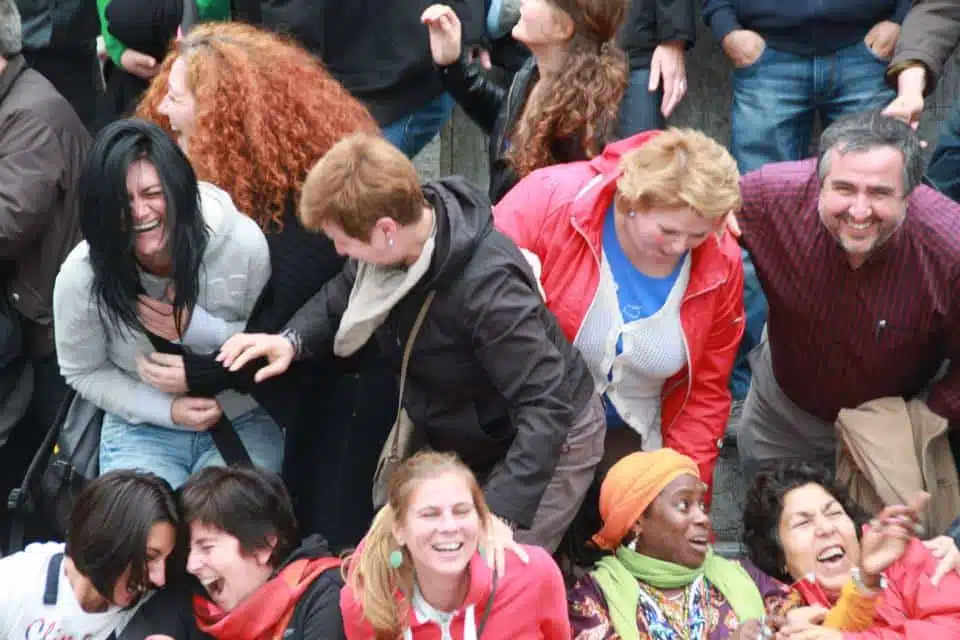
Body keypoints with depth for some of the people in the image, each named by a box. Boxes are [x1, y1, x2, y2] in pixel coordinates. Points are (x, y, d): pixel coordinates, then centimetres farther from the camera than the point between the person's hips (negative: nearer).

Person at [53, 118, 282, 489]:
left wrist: (202, 330, -23)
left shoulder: (244, 244, -19)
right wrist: (167, 411, -13)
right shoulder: (81, 276, -17)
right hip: (141, 430, 1)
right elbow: (83, 372, 0)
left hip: (242, 425, -1)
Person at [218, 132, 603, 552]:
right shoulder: (391, 248, -16)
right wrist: (292, 340, -14)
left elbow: (548, 404, -38)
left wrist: (503, 513, -46)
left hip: (547, 441, -8)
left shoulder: (486, 285, -38)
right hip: (459, 439, 8)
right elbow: (342, 297, 6)